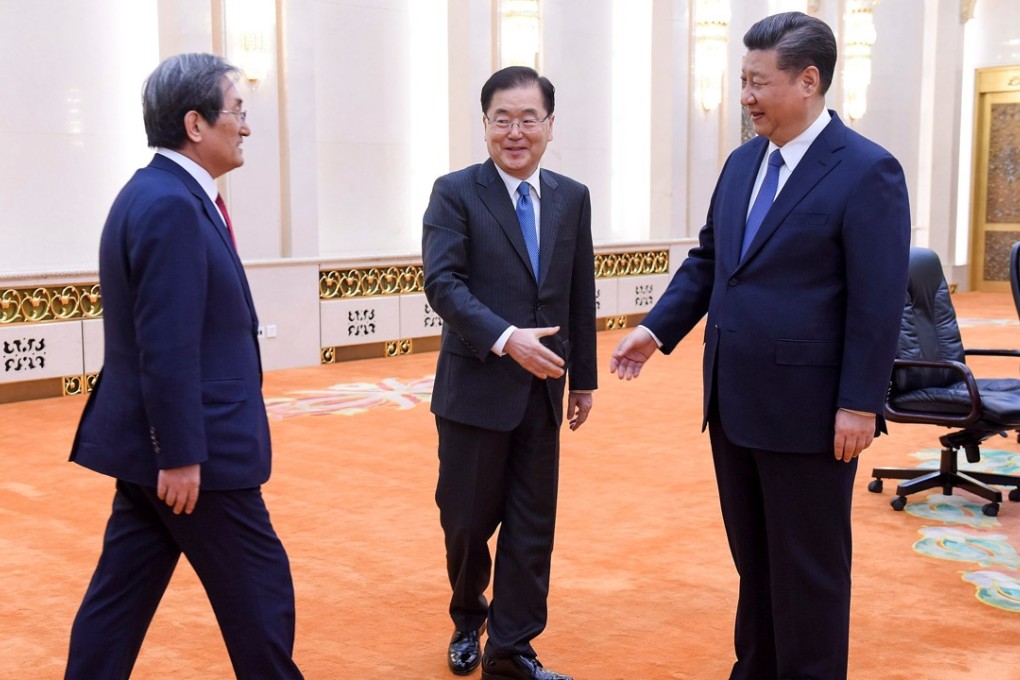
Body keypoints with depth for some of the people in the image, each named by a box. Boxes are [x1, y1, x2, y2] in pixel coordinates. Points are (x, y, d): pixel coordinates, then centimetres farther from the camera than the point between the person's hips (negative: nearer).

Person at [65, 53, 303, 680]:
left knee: (123, 592, 15)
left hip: (147, 443, 10)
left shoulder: (160, 195, 11)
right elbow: (168, 350, -23)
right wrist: (182, 455, -20)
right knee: (259, 589, 7)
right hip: (195, 447, -10)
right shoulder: (172, 207, -20)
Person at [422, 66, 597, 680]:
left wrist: (584, 377, 11)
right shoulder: (456, 193, -5)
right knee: (468, 521, 9)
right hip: (476, 388, -3)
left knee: (532, 526, 7)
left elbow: (581, 297, 11)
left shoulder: (572, 198, 8)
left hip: (542, 391, 4)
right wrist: (506, 338, -27)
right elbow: (443, 283, -16)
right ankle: (468, 622, 36)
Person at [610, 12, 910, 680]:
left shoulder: (868, 171, -12)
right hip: (735, 402, 7)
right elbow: (707, 261, 16)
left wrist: (860, 405, -16)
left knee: (809, 567, 7)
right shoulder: (743, 162, 10)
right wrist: (657, 329, 4)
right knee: (753, 556, 19)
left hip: (807, 408, -7)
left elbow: (879, 302, -14)